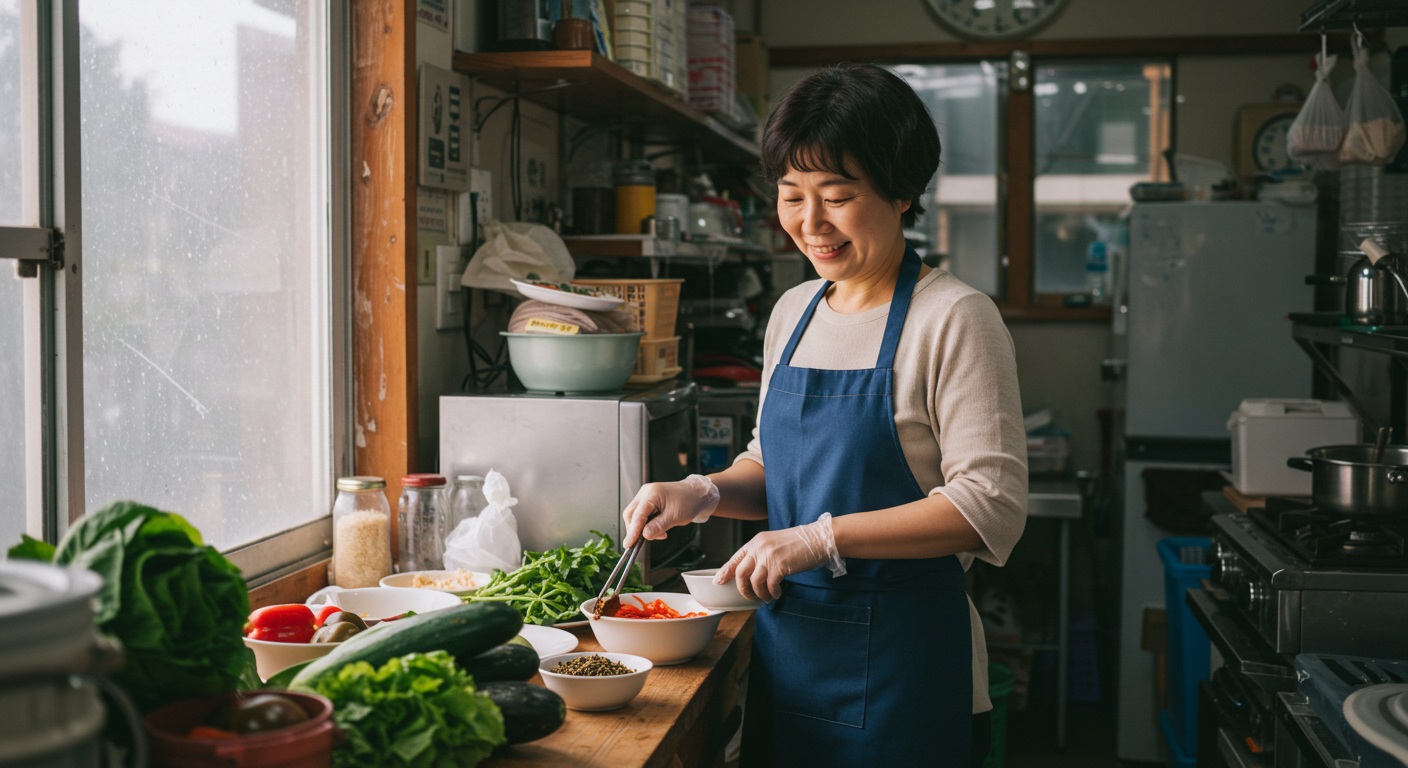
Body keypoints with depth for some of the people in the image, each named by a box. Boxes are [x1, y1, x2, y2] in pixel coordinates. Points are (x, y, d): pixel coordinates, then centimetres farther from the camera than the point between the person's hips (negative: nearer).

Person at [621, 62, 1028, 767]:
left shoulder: (954, 319, -13)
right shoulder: (792, 313, 8)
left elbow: (991, 505, -18)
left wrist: (823, 537, -23)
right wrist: (704, 494, -2)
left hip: (900, 653, -6)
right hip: (784, 637, 6)